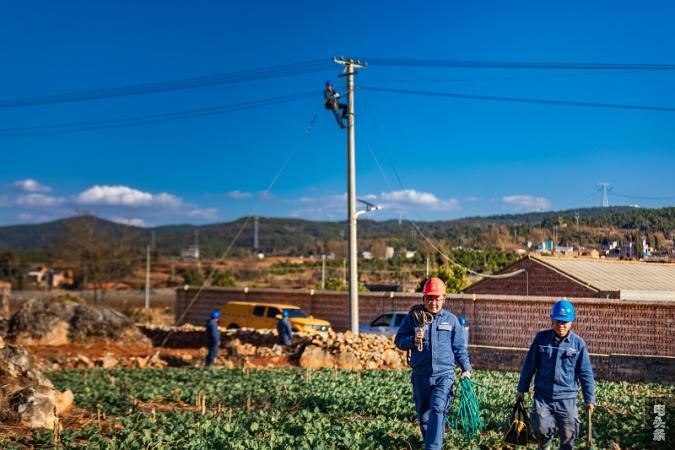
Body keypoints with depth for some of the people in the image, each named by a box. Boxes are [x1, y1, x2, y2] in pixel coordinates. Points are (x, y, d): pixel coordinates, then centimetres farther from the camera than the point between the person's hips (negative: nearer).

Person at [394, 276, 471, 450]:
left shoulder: (451, 320, 4)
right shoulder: (413, 317, 2)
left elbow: (460, 348, 8)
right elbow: (399, 341, 4)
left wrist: (466, 369, 0)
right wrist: (413, 340, -15)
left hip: (444, 374, -2)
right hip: (420, 375, 2)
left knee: (438, 410, -18)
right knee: (423, 415, 12)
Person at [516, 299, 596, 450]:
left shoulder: (578, 343, -3)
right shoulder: (541, 338, -2)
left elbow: (585, 373, 1)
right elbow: (529, 365, 5)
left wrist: (589, 399, 1)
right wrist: (522, 389, 8)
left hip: (567, 398, 0)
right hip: (542, 396, 0)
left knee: (568, 434, 4)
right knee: (540, 428, -11)